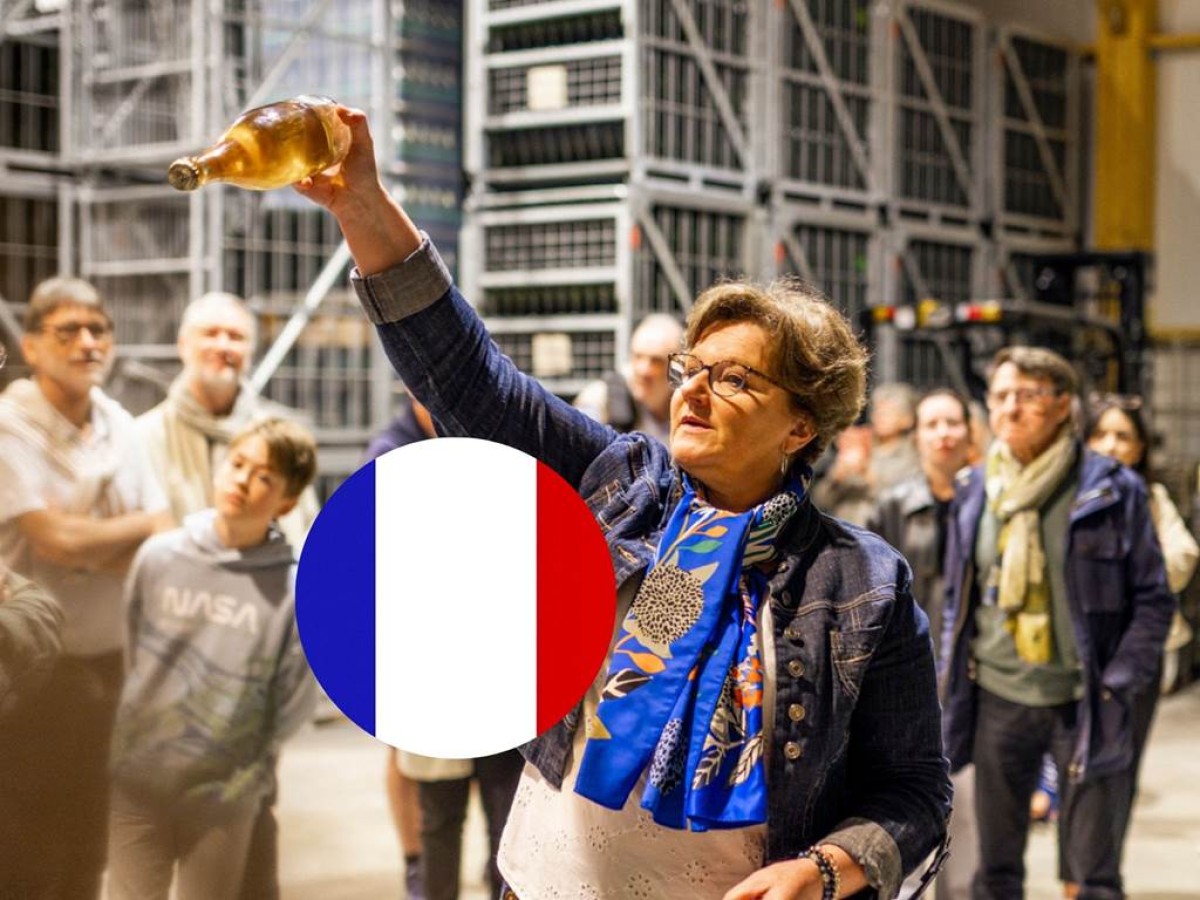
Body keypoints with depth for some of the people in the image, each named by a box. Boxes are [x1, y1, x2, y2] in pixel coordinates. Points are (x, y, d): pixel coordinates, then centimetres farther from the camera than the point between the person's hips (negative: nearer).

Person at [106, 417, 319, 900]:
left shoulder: (295, 585, -11)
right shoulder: (158, 556, -4)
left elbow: (295, 699, -4)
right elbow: (127, 652, 6)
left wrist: (247, 764, -1)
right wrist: (140, 733, 4)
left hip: (225, 795, -2)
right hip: (137, 783, 2)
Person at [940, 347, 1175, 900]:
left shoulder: (1112, 491, -5)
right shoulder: (976, 492, 6)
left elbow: (1153, 599, -2)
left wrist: (1116, 685, -9)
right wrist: (953, 681, 7)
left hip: (1083, 705, -3)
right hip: (998, 701, 3)